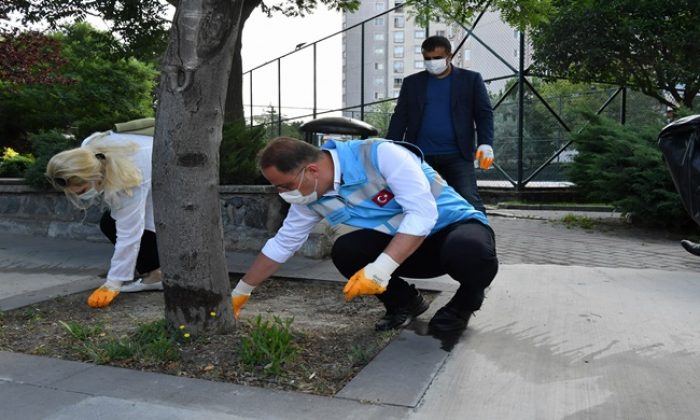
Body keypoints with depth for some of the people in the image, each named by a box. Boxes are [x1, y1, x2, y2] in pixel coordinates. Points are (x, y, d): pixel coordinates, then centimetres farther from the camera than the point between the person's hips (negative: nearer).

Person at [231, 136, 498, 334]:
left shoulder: (380, 155, -28)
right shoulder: (311, 199, -7)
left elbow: (423, 212, -32)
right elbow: (281, 245, 5)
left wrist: (381, 269, -39)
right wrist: (240, 292, 9)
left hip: (455, 224, -5)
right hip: (402, 246, 6)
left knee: (469, 251, -40)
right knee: (344, 251, -19)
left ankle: (466, 300, -3)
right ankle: (404, 303, 7)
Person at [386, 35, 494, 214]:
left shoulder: (471, 79, 7)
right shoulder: (411, 83, 12)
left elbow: (484, 113, 2)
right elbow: (400, 118, 9)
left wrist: (486, 143, -14)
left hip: (457, 155, -2)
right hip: (420, 155, 2)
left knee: (469, 200, -10)